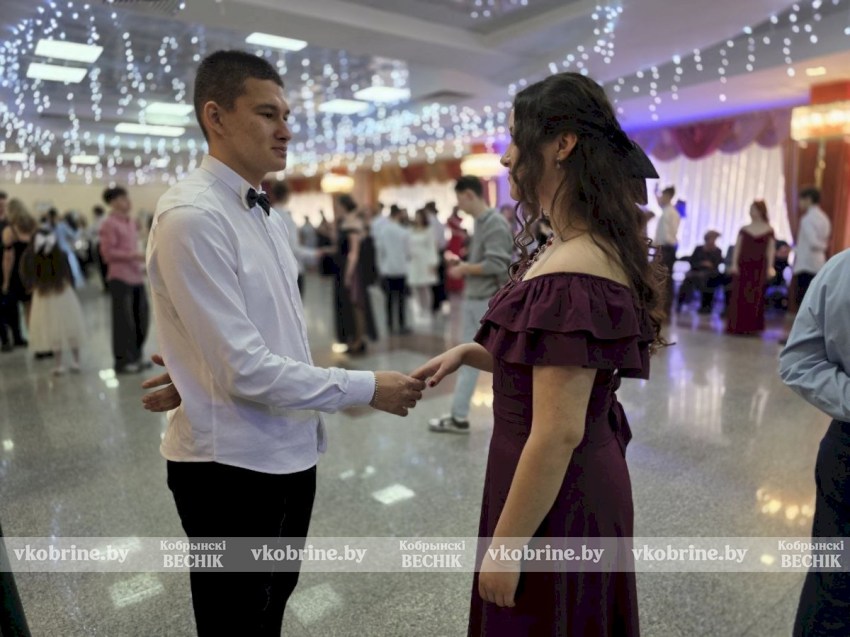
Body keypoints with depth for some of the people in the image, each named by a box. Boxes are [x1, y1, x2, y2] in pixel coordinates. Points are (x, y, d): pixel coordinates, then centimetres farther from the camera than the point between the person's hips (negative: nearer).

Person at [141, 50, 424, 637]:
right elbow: (245, 368, -24)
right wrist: (368, 388, -19)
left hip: (290, 451, 8)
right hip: (231, 463, -7)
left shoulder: (267, 212, 8)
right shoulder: (193, 216, -19)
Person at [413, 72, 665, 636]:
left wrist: (504, 546, -17)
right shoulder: (593, 249, 5)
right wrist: (470, 352, 2)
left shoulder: (570, 276, -27)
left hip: (557, 493, -9)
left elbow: (558, 433, -27)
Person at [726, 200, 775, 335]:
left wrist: (770, 267, -7)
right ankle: (736, 326, 5)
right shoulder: (744, 229, 8)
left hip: (759, 266, -2)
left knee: (755, 297, -1)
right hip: (743, 264, 2)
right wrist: (734, 264, -4)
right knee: (739, 295, -1)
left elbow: (771, 250, 1)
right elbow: (737, 247, 6)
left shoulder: (769, 231, 3)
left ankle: (751, 326, 5)